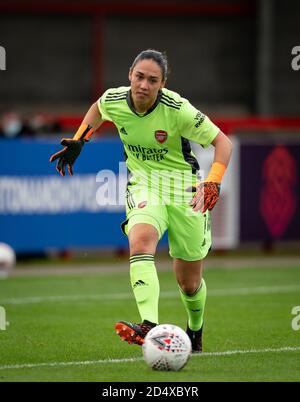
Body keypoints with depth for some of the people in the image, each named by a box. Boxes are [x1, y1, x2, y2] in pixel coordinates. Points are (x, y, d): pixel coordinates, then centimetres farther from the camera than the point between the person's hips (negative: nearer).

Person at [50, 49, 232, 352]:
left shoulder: (177, 109, -21)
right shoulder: (114, 100, -9)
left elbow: (222, 142, -14)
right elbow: (98, 108, 18)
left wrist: (213, 182, -26)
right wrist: (78, 141, 10)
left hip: (184, 187, -2)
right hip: (143, 183, 2)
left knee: (189, 284, 6)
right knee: (141, 237, -34)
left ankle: (195, 331, 41)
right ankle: (149, 326, -48)